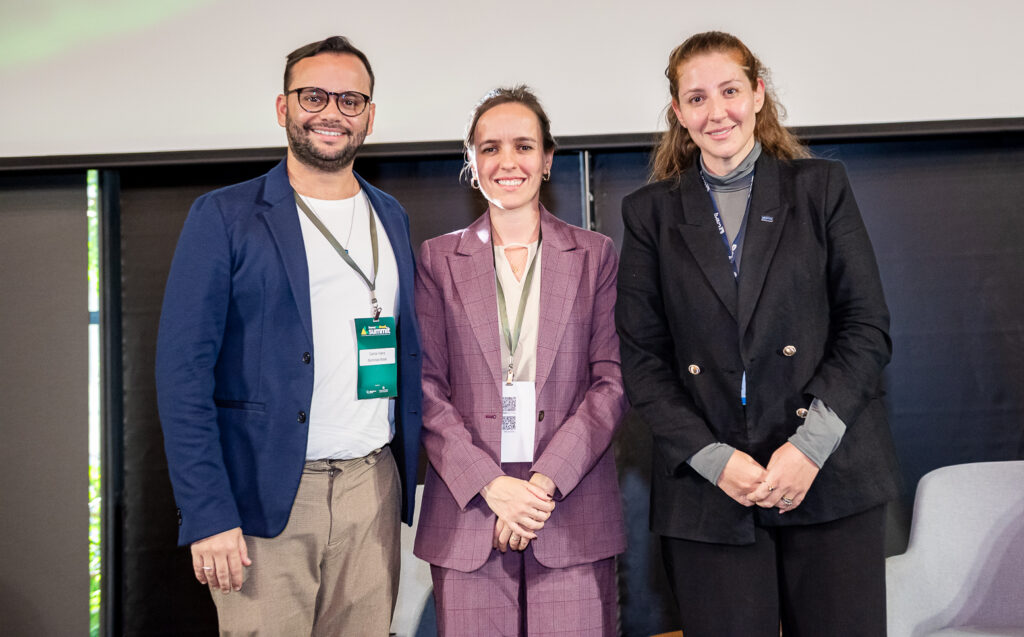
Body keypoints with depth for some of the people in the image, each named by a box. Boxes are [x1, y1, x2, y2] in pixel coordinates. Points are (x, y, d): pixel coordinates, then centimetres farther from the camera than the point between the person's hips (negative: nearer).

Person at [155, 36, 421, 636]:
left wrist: (412, 469, 7)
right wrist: (207, 513, -14)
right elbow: (183, 372, -7)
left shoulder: (393, 219, 13)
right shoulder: (224, 216, -2)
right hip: (266, 495, -4)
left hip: (373, 489, 4)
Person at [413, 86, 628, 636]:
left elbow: (612, 380, 2)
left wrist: (546, 481, -9)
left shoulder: (595, 255, 9)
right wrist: (491, 485, -9)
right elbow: (426, 389, 2)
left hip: (574, 515, 0)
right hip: (468, 512, 0)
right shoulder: (437, 260, 8)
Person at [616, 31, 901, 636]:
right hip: (708, 492, 0)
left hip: (832, 476, 0)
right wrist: (712, 457, -9)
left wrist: (811, 444, -10)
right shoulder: (651, 212, 8)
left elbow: (868, 327, 2)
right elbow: (642, 357, 4)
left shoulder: (821, 186, 7)